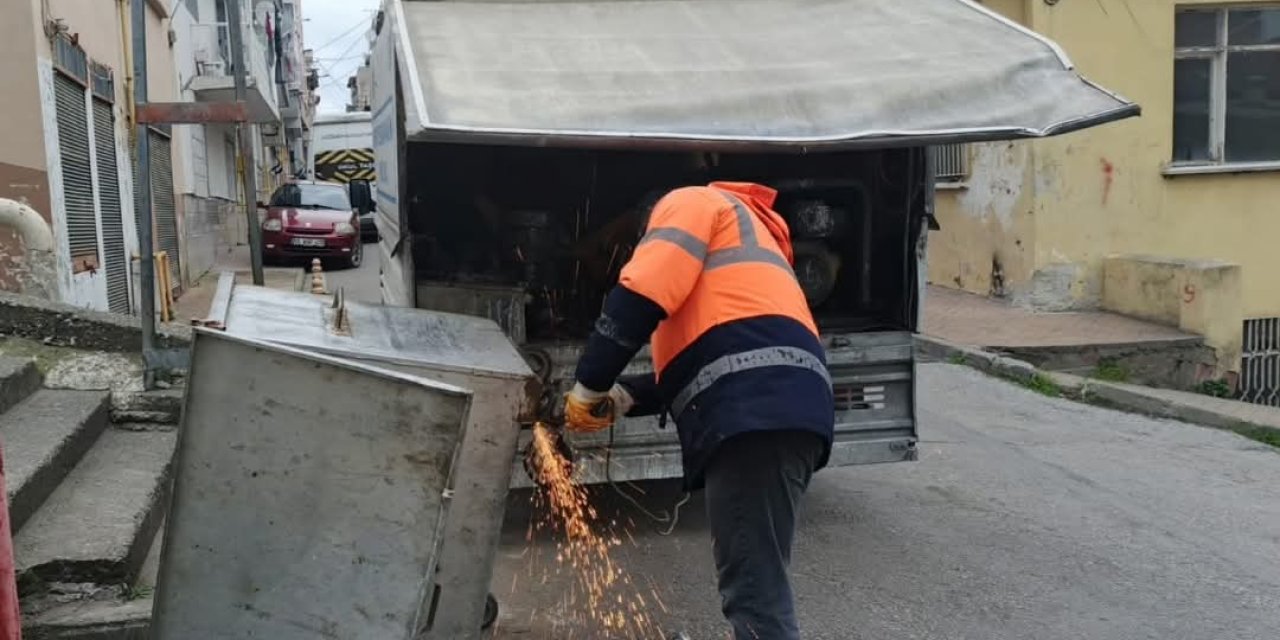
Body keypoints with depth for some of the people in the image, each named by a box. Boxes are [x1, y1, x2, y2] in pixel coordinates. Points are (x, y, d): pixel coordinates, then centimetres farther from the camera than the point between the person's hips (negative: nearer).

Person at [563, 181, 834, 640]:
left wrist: (588, 388, 4)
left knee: (755, 592, -11)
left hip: (755, 409, -10)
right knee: (755, 582, 17)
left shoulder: (692, 202, 14)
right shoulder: (738, 238, 41)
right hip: (773, 408, 10)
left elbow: (641, 297, -4)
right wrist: (624, 396, 24)